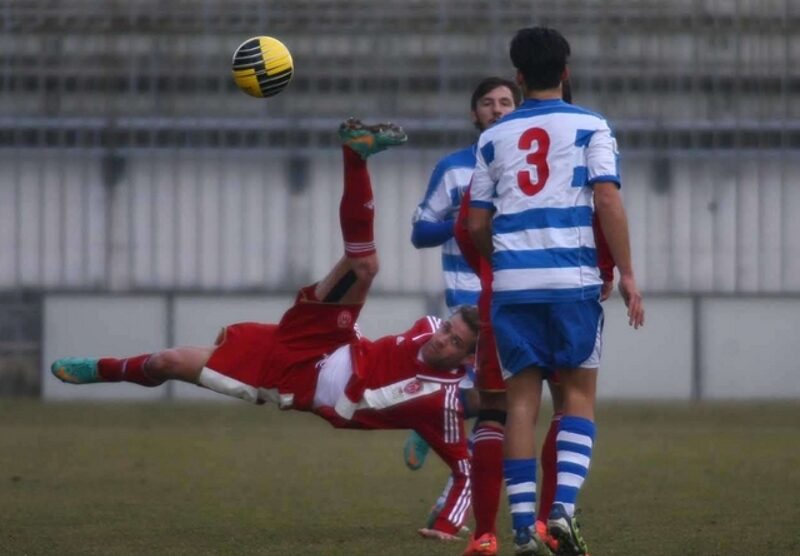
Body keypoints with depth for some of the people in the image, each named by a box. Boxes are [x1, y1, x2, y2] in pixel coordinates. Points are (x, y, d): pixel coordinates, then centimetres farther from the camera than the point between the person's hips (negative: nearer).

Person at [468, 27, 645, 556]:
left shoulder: (494, 138, 14)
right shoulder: (590, 126, 5)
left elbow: (477, 225, 12)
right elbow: (607, 200, -7)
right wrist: (627, 275, -4)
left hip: (512, 281, 2)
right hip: (573, 279, -2)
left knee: (522, 400, 4)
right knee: (579, 392, 7)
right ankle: (563, 510, -11)